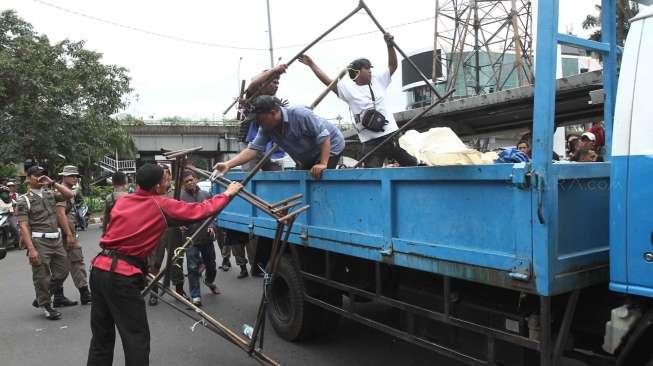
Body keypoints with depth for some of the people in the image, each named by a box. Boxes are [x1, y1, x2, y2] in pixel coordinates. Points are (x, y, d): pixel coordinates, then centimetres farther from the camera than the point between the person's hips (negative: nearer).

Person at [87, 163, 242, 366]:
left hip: (99, 268, 7)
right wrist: (228, 193, 13)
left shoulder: (122, 200, 10)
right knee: (136, 339, 3)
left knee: (102, 335, 18)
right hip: (122, 276, -7)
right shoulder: (162, 205, -6)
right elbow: (201, 210, 0)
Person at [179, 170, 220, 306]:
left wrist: (211, 226, 0)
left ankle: (209, 281, 48)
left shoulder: (205, 195, 6)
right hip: (191, 237, -4)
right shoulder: (181, 197, -6)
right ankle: (195, 296, 9)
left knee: (211, 263, 18)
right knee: (193, 267, -2)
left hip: (206, 236, 4)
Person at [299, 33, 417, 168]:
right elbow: (328, 81, -3)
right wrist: (312, 65, -5)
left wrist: (390, 45, -3)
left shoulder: (378, 81, 10)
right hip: (370, 141, -3)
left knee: (411, 163, 16)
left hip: (391, 134, 4)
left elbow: (393, 66, 10)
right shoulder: (348, 88, 1)